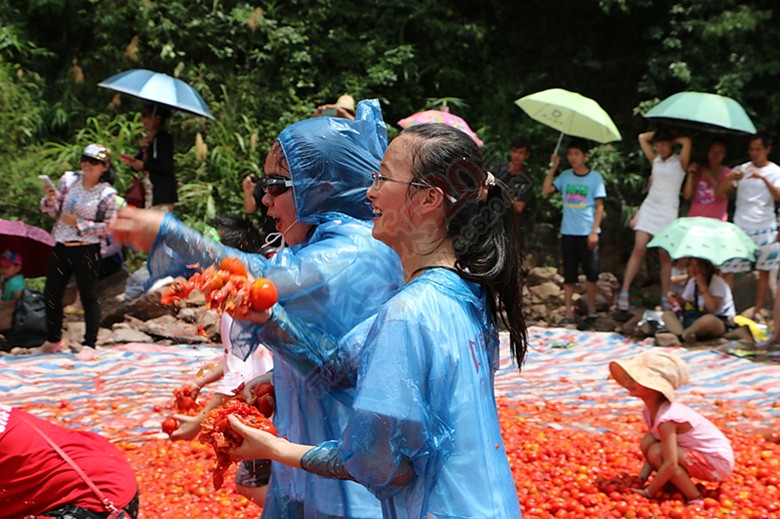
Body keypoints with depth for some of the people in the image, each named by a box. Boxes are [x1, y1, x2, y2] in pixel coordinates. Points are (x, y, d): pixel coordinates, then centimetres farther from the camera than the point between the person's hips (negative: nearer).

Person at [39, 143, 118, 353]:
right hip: (61, 247, 5)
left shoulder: (107, 194, -8)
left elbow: (108, 227, -10)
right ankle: (53, 340, 28)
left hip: (87, 251, -5)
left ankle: (89, 343, 10)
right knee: (51, 293, 12)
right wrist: (51, 199, -17)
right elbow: (54, 212, 5)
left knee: (89, 297, 1)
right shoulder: (68, 180, 3)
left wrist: (78, 223, -16)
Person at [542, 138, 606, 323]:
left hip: (587, 233, -2)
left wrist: (594, 231, -11)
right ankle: (568, 313, 6)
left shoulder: (595, 177, -1)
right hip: (568, 233, 2)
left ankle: (591, 308, 20)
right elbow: (546, 190, -2)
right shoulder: (565, 176, 7)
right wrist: (553, 168, -4)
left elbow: (599, 206, -4)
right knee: (569, 275, 4)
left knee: (591, 273, 4)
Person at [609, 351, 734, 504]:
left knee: (657, 452, -25)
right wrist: (639, 481, -6)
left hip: (718, 462, -8)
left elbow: (670, 465, -31)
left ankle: (695, 500, -12)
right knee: (648, 442, -5)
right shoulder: (650, 411, -1)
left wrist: (648, 492, -22)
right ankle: (676, 488, 6)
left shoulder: (666, 419, -29)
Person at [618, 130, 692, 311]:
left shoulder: (680, 162, -1)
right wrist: (659, 132, 12)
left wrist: (672, 139, -2)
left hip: (668, 211, -3)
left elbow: (687, 141, -18)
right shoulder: (655, 160, 12)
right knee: (639, 249, -8)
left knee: (665, 255, -1)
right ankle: (624, 292, -11)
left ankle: (664, 298, 6)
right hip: (649, 207, 3)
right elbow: (642, 137, 18)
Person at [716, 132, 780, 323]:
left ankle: (757, 312, 15)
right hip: (740, 228, 1)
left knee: (764, 271, 4)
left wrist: (763, 178, -28)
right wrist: (729, 178, -19)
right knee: (727, 268, -6)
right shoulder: (741, 170, 6)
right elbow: (719, 194, 1)